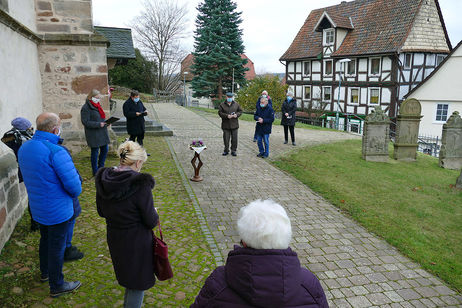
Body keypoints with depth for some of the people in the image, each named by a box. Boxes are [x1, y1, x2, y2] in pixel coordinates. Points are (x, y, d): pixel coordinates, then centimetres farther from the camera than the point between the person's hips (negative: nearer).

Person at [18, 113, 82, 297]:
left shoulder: (23, 148, 0)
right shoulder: (55, 152, -28)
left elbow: (31, 177, 12)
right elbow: (74, 185, -27)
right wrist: (74, 194, -6)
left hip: (37, 208, 8)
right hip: (58, 211, -8)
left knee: (45, 239, 27)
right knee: (57, 247, 8)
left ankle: (45, 273, 48)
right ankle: (57, 286, 24)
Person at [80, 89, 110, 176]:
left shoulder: (97, 105, 13)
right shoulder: (86, 108, -13)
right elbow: (85, 122, -17)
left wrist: (105, 123, 2)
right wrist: (98, 124, -22)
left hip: (102, 133, 8)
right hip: (93, 134, -8)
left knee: (105, 149, 13)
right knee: (95, 151, 2)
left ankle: (101, 167, 30)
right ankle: (95, 171, 14)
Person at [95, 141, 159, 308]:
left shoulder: (103, 180, -9)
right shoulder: (140, 184, -28)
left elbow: (101, 211, 5)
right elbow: (151, 221, -19)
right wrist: (154, 213, 2)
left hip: (114, 238, 7)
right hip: (137, 241, -7)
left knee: (126, 274, 33)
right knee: (138, 282, 15)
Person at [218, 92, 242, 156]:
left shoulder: (236, 104, 7)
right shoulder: (222, 105, 1)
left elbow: (240, 111, 10)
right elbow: (220, 113, -6)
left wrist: (237, 114, -12)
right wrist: (227, 116, -20)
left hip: (234, 125, 1)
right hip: (226, 125, -1)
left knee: (234, 139, 3)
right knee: (226, 139, 3)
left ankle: (233, 150, 16)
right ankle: (226, 150, 17)